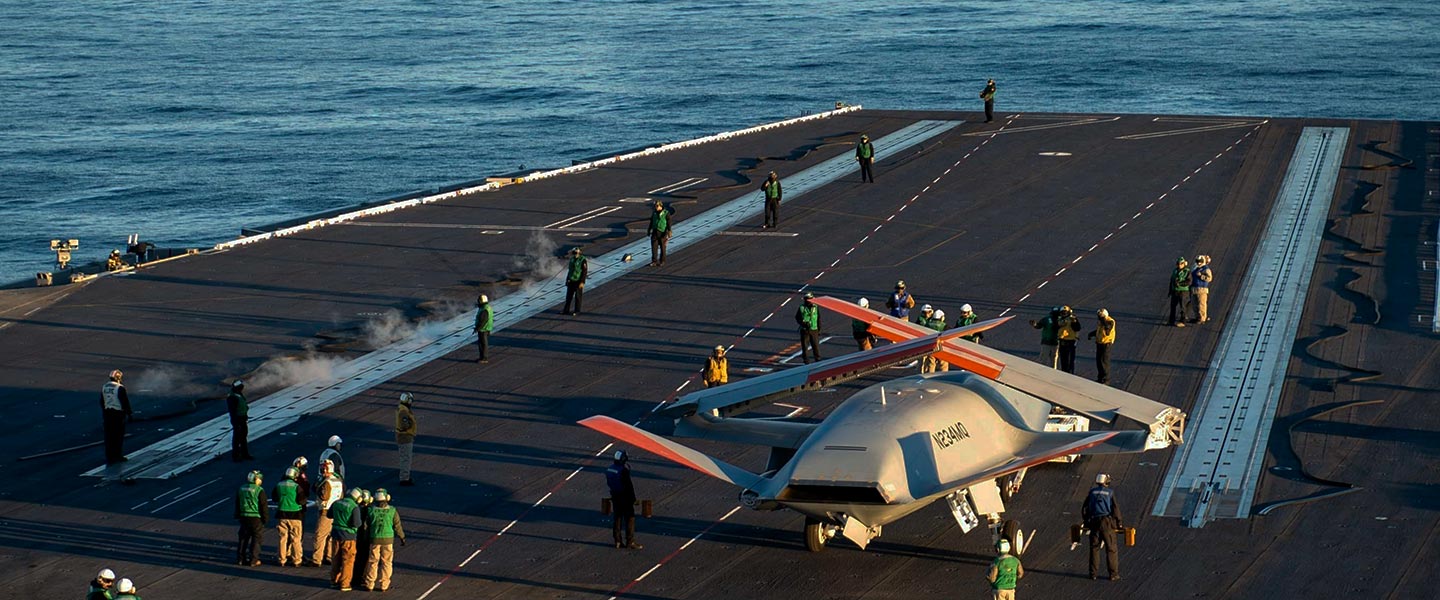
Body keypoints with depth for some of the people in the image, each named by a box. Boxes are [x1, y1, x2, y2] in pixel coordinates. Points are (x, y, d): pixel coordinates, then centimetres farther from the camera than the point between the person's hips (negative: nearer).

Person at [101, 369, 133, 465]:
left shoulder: (104, 387, 6)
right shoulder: (120, 388, -14)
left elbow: (102, 402, 13)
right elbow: (125, 402, -12)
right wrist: (129, 414, -4)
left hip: (107, 413, 6)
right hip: (118, 414, -6)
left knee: (109, 436, 8)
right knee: (118, 435, 5)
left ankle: (109, 457, 9)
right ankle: (117, 456, 11)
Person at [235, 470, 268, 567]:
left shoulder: (241, 489, 7)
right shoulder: (259, 490, -13)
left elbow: (237, 504, 15)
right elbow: (264, 505, -12)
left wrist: (238, 516, 23)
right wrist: (266, 518, -2)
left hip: (243, 517, 6)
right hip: (256, 518, -6)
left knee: (243, 538, 15)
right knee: (256, 539, 2)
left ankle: (240, 559, 17)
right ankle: (253, 560, 0)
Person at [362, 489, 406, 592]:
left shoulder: (371, 510, -6)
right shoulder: (392, 511, -7)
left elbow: (366, 526, 1)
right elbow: (397, 526, -2)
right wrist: (402, 537, 12)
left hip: (374, 540, 1)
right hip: (388, 540, -1)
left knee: (372, 562, 9)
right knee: (386, 562, 8)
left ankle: (369, 584, 11)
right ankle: (383, 584, 10)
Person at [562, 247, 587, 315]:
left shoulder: (583, 260, -15)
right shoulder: (572, 259, 6)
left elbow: (585, 272, -15)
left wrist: (582, 282, -19)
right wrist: (567, 279, 14)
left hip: (578, 281, -6)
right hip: (571, 281, 6)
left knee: (578, 297, 2)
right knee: (568, 296, 8)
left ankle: (577, 311, 12)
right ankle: (566, 310, 15)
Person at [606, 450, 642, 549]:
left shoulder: (610, 468, 2)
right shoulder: (624, 470, -22)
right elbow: (629, 485, -20)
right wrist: (633, 498, -11)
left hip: (615, 496, 8)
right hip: (624, 497, -8)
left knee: (617, 518, 15)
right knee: (630, 519, 1)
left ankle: (617, 541, 19)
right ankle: (630, 542, 2)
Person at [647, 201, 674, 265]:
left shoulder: (666, 213, -7)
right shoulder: (654, 213, 8)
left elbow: (669, 223, -11)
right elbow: (651, 222, 18)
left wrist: (669, 231, -20)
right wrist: (649, 230, 22)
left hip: (662, 232, -4)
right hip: (655, 232, 4)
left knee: (662, 247, 5)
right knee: (654, 247, -6)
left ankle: (662, 261, 18)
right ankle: (654, 262, -5)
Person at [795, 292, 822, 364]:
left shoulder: (816, 307, 2)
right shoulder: (801, 308, -3)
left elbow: (819, 319, 9)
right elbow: (797, 318, 3)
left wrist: (819, 329, 7)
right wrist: (803, 323, -13)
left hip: (814, 330, 1)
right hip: (804, 330, -1)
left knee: (816, 345, -2)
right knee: (804, 346, 3)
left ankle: (818, 360, 7)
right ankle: (806, 361, 12)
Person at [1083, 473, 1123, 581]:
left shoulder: (1092, 492, 9)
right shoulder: (1110, 493, 0)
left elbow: (1085, 509, 10)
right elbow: (1115, 509, -5)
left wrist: (1086, 522, 20)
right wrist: (1119, 523, 5)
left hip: (1094, 523, 3)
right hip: (1107, 523, -3)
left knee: (1094, 548, 12)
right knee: (1111, 549, 3)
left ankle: (1092, 573, 11)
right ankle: (1113, 574, 1)